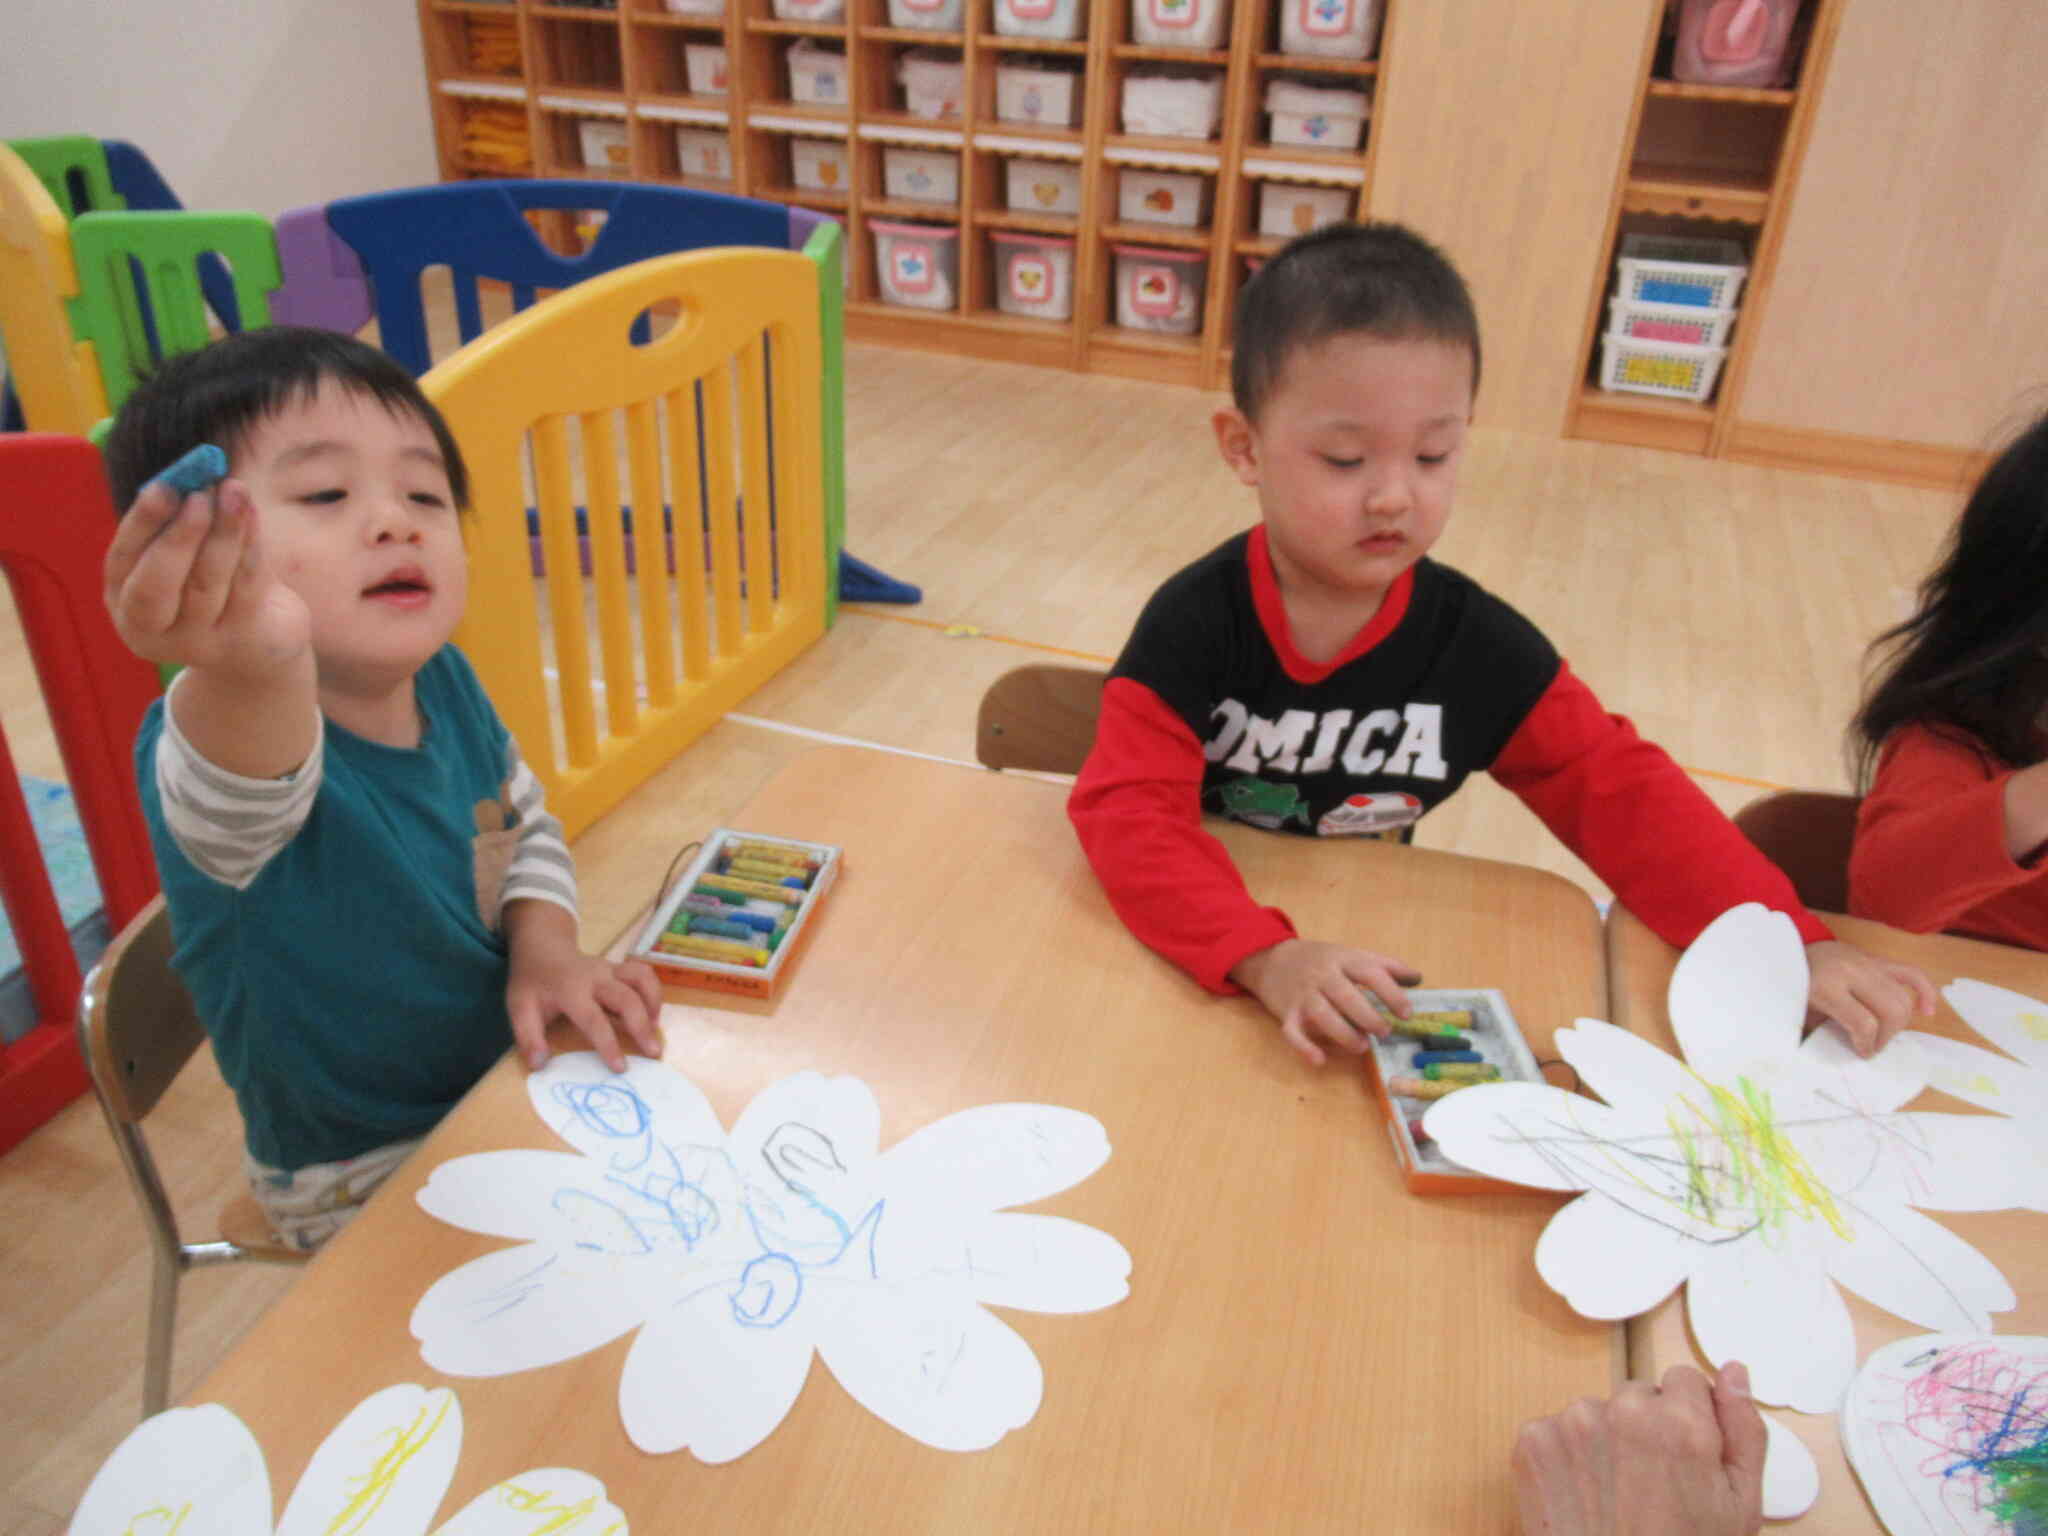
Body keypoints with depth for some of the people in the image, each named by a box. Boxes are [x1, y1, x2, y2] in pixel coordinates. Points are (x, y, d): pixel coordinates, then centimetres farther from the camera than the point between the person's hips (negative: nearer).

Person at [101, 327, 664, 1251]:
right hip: (369, 1181, -6)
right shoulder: (214, 732, -29)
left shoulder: (444, 681, -9)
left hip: (507, 1068, 6)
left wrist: (546, 950, -13)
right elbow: (233, 813, -53)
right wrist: (255, 669, -75)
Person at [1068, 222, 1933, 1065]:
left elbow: (1620, 793, -1)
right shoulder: (1196, 622, -15)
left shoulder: (1479, 646, -6)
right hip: (1191, 966, -3)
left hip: (1369, 962, 3)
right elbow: (1129, 810, -24)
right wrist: (1268, 959, -39)